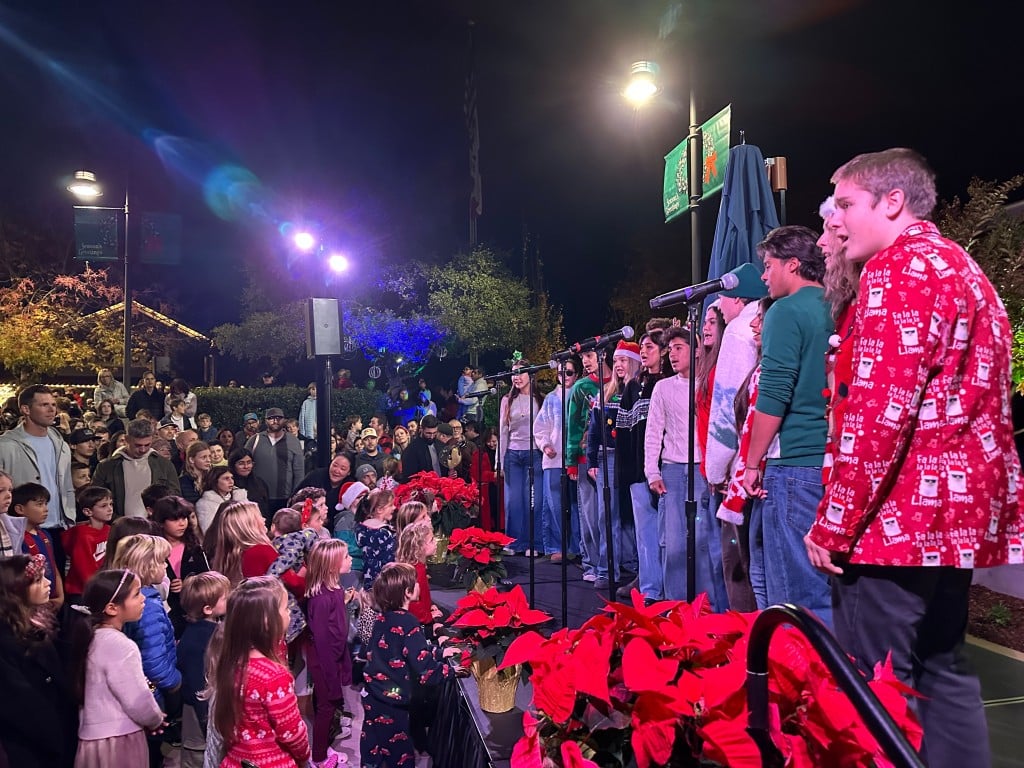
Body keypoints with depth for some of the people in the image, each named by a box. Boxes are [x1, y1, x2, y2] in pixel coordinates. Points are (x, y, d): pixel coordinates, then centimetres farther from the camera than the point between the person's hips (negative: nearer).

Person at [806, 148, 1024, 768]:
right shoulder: (963, 269, 20)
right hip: (961, 510, 10)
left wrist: (834, 524, -16)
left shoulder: (899, 268, -11)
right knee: (942, 669, 16)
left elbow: (880, 411, -21)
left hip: (900, 515, -10)